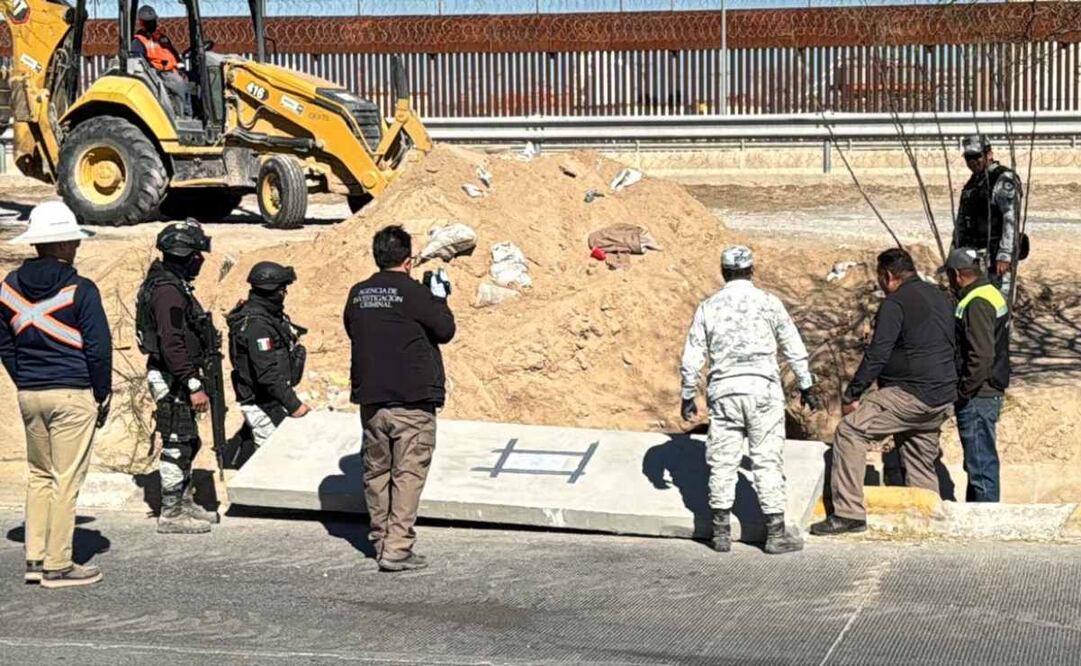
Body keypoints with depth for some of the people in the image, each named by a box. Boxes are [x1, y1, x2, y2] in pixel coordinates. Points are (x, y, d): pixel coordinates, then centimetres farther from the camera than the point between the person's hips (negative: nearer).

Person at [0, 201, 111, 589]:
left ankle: (35, 558, 17)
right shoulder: (80, 291, -12)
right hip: (73, 395, -6)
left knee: (39, 475, 17)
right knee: (67, 480, -1)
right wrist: (102, 396, 1)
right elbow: (99, 348, -10)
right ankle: (57, 566, 2)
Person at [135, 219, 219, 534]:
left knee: (188, 443, 18)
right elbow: (172, 345, -26)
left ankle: (185, 504, 29)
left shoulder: (172, 283, 12)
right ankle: (171, 514, 5)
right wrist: (194, 386, -24)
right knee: (177, 446, -3)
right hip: (172, 380, -10)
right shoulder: (168, 290, -21)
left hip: (177, 378, 10)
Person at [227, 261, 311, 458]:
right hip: (263, 405, -10)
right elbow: (268, 374, -25)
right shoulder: (257, 324, -21)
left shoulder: (269, 315, 10)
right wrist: (294, 405, -23)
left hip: (271, 402, 10)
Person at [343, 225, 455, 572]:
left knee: (376, 472, 15)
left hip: (370, 399, 6)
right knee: (408, 473, -3)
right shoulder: (413, 293, -11)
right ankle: (397, 548, -8)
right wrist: (439, 297, 10)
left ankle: (381, 540, 25)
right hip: (412, 401, -6)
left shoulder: (358, 294, 6)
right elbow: (444, 330, -6)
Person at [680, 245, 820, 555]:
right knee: (768, 460, 2)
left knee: (722, 462, 8)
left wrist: (688, 396, 16)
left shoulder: (708, 307, 5)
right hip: (763, 389, -2)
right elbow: (794, 348, 5)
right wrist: (806, 386, 15)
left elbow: (691, 357, 6)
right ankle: (776, 533, 3)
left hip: (723, 391, 2)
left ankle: (721, 532, 10)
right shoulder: (768, 302, 1)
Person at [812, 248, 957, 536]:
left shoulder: (895, 303, -10)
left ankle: (850, 513, -14)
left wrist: (851, 394, -8)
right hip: (942, 398, 9)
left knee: (849, 431, -10)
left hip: (910, 394, -9)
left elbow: (877, 355, -14)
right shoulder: (940, 298, 18)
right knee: (921, 463, 19)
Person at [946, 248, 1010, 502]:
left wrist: (963, 392, -19)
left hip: (977, 397, -11)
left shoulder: (976, 304, -19)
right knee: (982, 460, 18)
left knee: (980, 463, -5)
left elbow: (982, 356, -26)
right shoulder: (993, 295, 14)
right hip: (990, 393, 11)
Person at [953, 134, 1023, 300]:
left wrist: (1005, 256, -26)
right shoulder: (973, 182, 17)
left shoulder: (1004, 179, -10)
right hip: (972, 256, 9)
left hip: (996, 255, -8)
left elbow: (1011, 220, -19)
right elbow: (962, 220, 22)